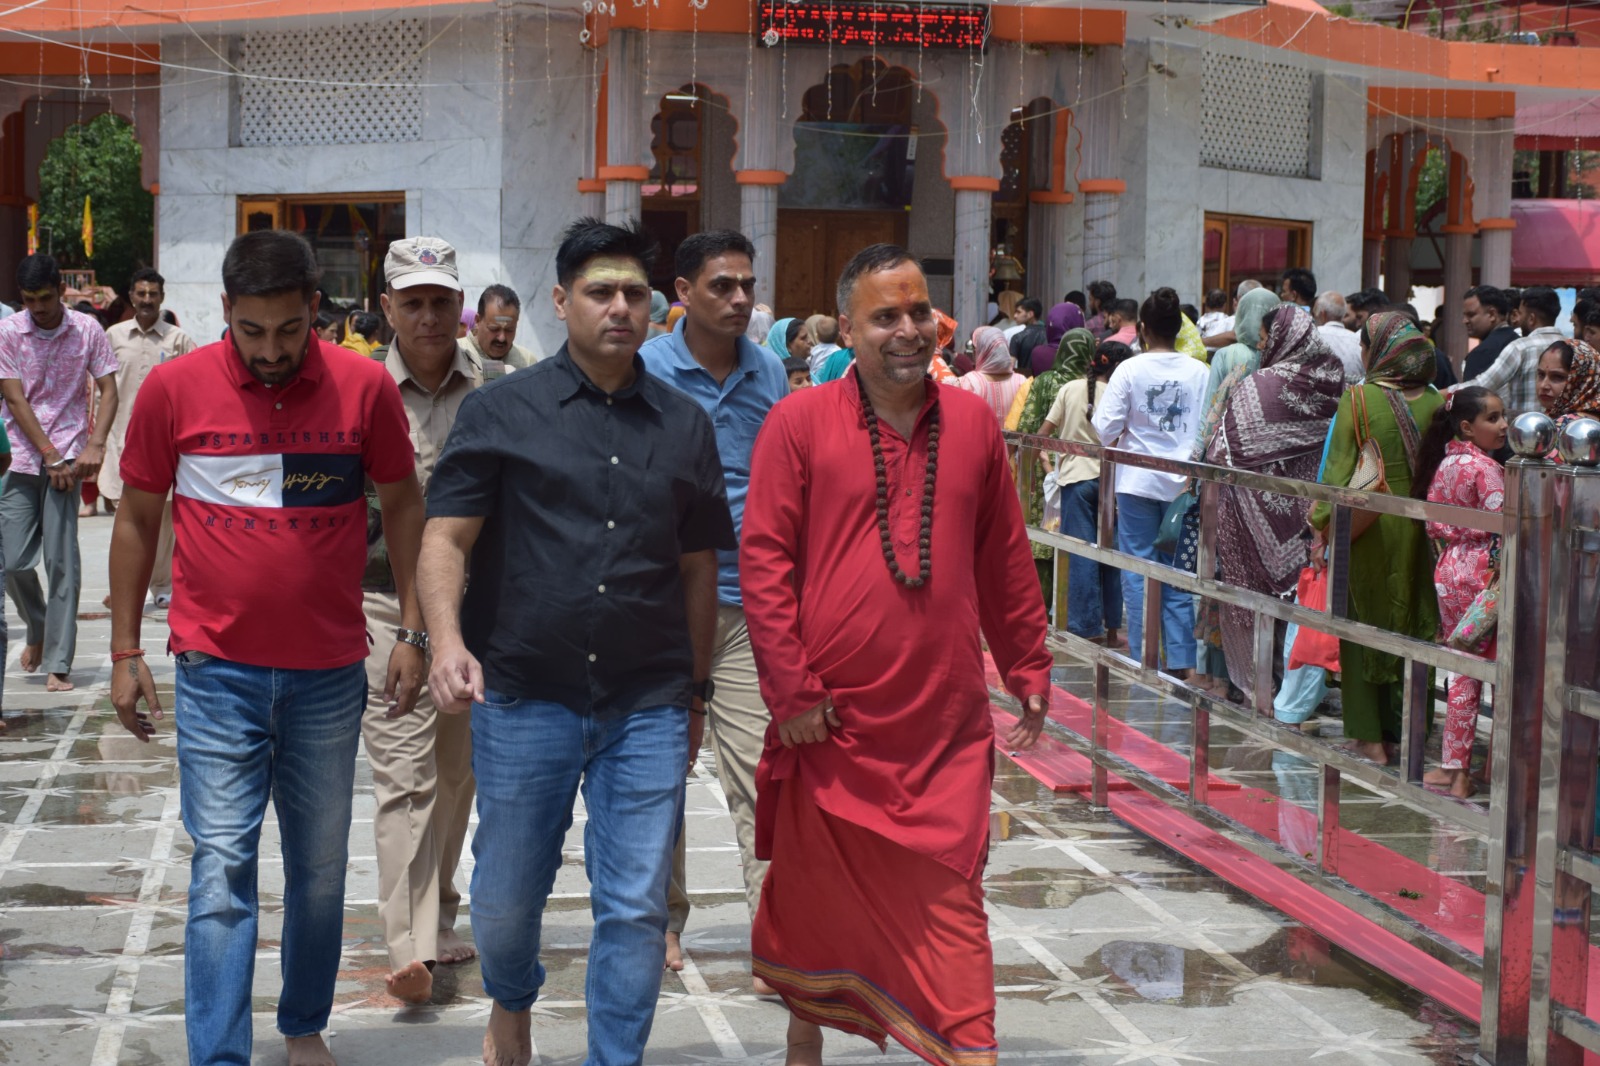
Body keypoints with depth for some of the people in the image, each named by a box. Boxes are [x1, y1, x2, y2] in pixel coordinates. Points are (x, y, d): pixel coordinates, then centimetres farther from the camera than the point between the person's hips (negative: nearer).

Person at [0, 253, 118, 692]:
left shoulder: (87, 330, 0)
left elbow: (108, 391, 1)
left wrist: (95, 445, -14)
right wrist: (50, 455, -12)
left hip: (67, 456, -1)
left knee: (61, 562, -6)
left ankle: (58, 663, -3)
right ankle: (38, 631, 30)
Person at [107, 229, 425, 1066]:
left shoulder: (365, 386, -4)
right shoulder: (175, 387, -5)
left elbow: (403, 506, 7)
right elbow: (136, 520, 4)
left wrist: (414, 632, 4)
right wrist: (124, 653, 4)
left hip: (330, 673, 2)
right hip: (216, 670, -1)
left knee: (321, 868, 13)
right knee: (221, 868, -5)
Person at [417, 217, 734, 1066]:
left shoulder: (684, 426, 9)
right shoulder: (502, 411, 1)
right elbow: (445, 539, -5)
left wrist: (694, 691, 16)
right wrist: (446, 638, -22)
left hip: (648, 708, 1)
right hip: (525, 698, -1)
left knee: (636, 909, 1)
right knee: (506, 895, 11)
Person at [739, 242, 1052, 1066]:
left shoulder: (972, 422, 6)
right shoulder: (800, 422, -4)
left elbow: (1005, 561, 14)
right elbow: (762, 559, -5)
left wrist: (1028, 670, 15)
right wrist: (790, 689, -9)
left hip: (946, 723, 1)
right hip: (831, 720, -1)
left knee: (950, 893, -1)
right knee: (813, 890, 13)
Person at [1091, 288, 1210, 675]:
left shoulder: (1130, 370, -8)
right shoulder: (1200, 372, -4)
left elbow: (1105, 429, -10)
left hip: (1138, 481, -2)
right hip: (1184, 483, 2)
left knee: (1138, 574, 6)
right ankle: (1180, 660, 8)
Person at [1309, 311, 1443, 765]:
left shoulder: (1358, 398, -11)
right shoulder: (1436, 400, 0)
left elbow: (1338, 469, -10)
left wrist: (1321, 527, -4)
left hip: (1369, 527, -4)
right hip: (1420, 528, 4)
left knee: (1362, 627, 7)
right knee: (1413, 624, 12)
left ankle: (1369, 737, 9)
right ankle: (1406, 731, 18)